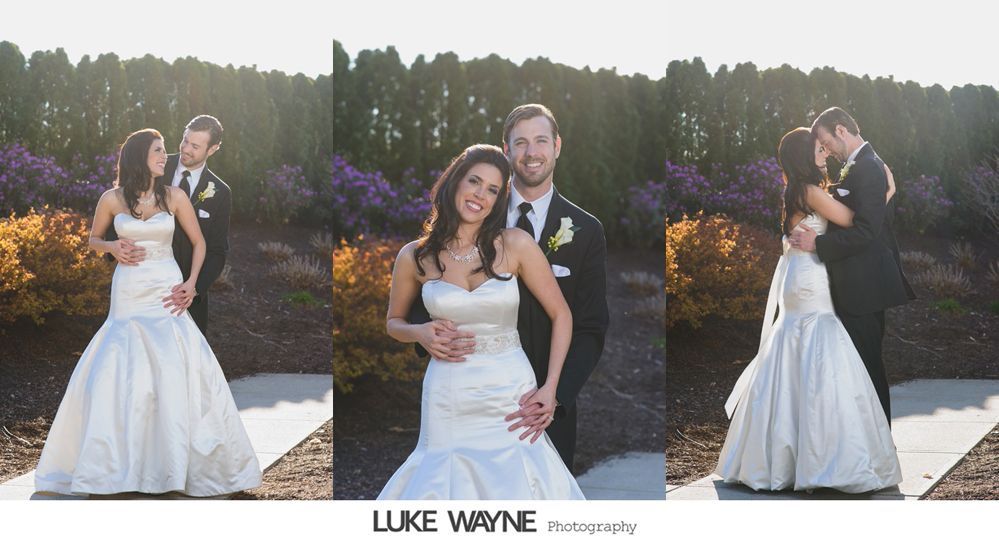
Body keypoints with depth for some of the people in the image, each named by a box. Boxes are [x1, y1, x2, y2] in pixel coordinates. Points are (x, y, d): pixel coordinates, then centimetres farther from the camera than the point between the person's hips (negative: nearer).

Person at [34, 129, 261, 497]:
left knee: (180, 373, -8)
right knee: (114, 376, -5)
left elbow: (198, 242, 9)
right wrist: (113, 247, -6)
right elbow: (93, 240, 16)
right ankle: (111, 464, 8)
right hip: (128, 294, 0)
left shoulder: (175, 196, 2)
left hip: (166, 294, 0)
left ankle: (179, 461, 4)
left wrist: (192, 283, -3)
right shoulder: (112, 199, 2)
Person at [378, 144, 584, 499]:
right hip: (448, 396, 1)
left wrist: (550, 388, -7)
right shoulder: (415, 257, -1)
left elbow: (560, 314, 1)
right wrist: (420, 333, -7)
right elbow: (394, 322, 15)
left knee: (515, 481, 0)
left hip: (511, 392, -1)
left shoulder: (516, 244, -5)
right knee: (447, 481, 2)